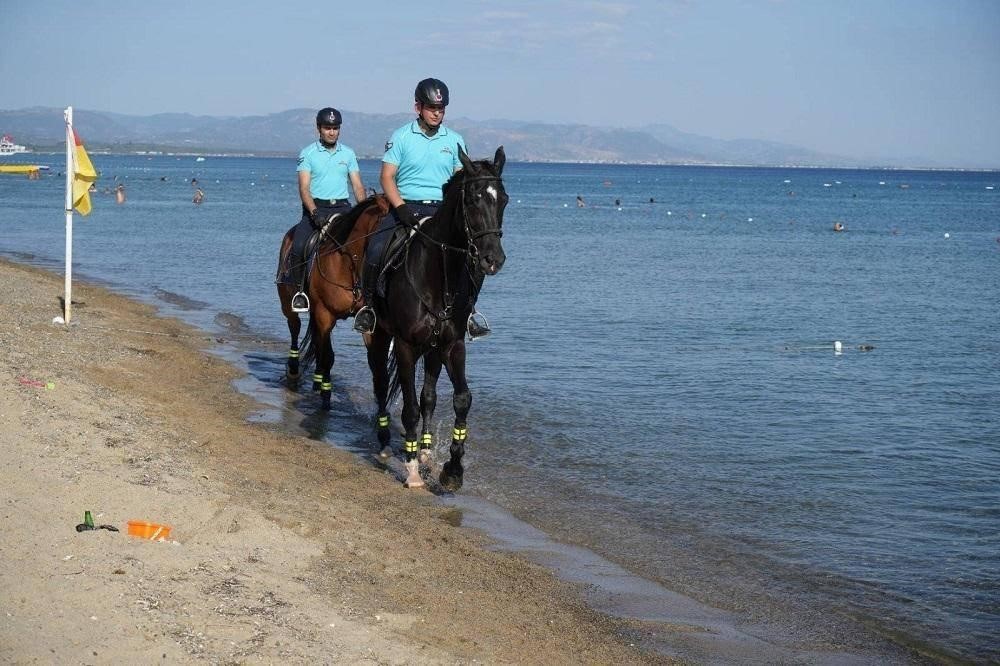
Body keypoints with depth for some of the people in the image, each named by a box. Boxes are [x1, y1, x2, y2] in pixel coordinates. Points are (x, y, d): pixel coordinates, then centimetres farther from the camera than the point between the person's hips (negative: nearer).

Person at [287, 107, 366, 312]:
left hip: (342, 208, 3)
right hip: (315, 208, -3)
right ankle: (300, 290, -10)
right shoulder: (308, 154, 2)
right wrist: (315, 213, -22)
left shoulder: (348, 154, 12)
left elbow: (358, 187, 10)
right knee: (299, 246, -24)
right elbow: (304, 188, -6)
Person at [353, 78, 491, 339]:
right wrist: (401, 208, -16)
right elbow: (387, 177, -1)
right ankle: (369, 303, -2)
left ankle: (469, 309, -4)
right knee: (375, 251, -23)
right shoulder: (401, 137, 2)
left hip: (442, 209, 2)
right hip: (405, 205, -2)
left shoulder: (454, 140, 9)